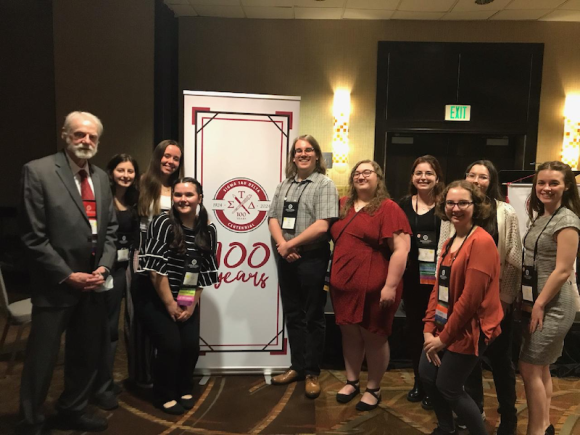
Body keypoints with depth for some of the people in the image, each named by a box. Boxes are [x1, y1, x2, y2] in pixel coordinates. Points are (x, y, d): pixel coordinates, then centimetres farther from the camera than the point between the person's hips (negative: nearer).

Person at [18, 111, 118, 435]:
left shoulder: (101, 177, 9)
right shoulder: (38, 171, -10)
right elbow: (34, 237, -13)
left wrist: (104, 267, -4)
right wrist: (67, 276, -15)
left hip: (94, 283, 6)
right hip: (56, 284, -6)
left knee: (87, 354, 17)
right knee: (42, 359, 7)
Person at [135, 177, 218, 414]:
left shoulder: (208, 230, -4)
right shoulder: (162, 223, -17)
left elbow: (204, 271, 1)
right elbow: (156, 268, -19)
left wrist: (192, 304, -4)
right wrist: (169, 303, -15)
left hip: (187, 301, 4)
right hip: (154, 299, -4)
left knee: (191, 345, -5)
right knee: (170, 345, -12)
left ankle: (184, 389, 24)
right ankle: (164, 395, 15)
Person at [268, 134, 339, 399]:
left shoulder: (324, 184, -7)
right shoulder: (284, 185, 12)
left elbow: (321, 226, -17)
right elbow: (273, 218, 7)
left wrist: (290, 244, -12)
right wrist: (281, 245, -11)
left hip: (312, 258, -6)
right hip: (286, 258, 6)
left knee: (313, 317, 5)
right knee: (292, 315, 14)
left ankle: (312, 373, 19)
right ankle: (297, 366, 28)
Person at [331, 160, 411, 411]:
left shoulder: (388, 208, -9)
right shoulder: (343, 205, 10)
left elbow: (401, 249, -15)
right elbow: (336, 240, 21)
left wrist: (391, 286, -18)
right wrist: (332, 277, 13)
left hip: (373, 287, -5)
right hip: (344, 284, 6)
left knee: (374, 337, 9)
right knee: (349, 334, 16)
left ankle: (373, 389, 26)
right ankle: (351, 382, 33)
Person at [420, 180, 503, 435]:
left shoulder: (481, 242, -19)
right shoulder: (450, 243, 10)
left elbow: (471, 297, -23)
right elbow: (439, 287, 9)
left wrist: (445, 337, -17)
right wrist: (429, 328, -1)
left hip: (468, 330, -8)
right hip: (443, 327, 8)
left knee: (449, 388, 3)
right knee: (427, 374, 13)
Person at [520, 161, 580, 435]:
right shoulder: (540, 217, 11)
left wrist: (539, 304, -16)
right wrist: (530, 302, 10)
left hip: (553, 305, -8)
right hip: (537, 301, 8)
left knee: (529, 366, -4)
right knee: (540, 367, 15)